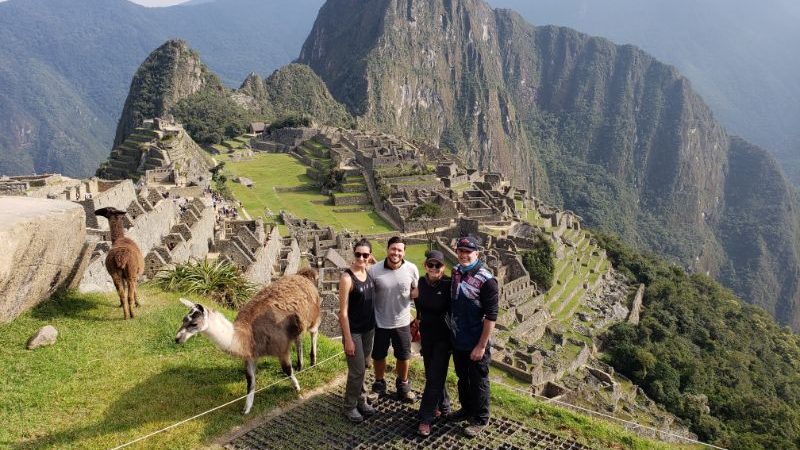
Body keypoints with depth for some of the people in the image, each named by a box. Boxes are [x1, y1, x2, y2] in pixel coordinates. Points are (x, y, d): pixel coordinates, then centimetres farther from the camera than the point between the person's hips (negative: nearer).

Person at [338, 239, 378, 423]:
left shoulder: (368, 272, 0)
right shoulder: (347, 278, -20)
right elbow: (343, 312, -18)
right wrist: (348, 339, -17)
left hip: (369, 328, 6)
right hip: (353, 331, -6)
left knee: (362, 367, 19)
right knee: (357, 371, 1)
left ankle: (361, 400, 35)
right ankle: (350, 407, 20)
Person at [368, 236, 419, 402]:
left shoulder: (411, 269, -11)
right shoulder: (374, 270, -14)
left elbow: (416, 291, 3)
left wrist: (415, 292, -18)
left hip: (402, 322, 1)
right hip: (379, 322, -1)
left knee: (403, 356, 16)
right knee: (378, 356, 16)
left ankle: (403, 385, 41)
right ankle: (379, 384, 41)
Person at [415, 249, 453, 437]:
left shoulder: (448, 285, -17)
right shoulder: (421, 283, -2)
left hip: (443, 337, -5)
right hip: (426, 335, 5)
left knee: (434, 377, -2)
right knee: (432, 374, 16)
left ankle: (426, 418, 7)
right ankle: (443, 406, 36)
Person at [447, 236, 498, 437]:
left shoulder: (486, 279, -20)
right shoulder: (456, 272, 1)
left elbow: (491, 316, -19)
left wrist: (481, 345, -19)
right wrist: (450, 332, 12)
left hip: (475, 343, -6)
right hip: (457, 340, 6)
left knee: (478, 382, 11)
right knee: (462, 378, 23)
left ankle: (480, 419, 29)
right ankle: (466, 409, 43)